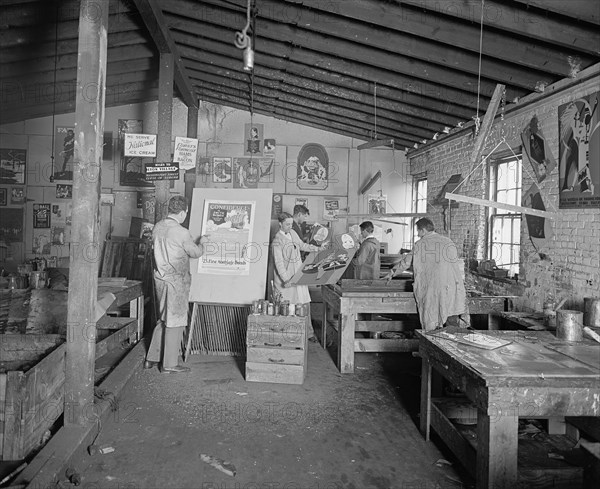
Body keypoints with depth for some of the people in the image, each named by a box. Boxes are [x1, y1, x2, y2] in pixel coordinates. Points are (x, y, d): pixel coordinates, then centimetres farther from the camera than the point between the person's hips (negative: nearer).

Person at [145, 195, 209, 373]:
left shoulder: (157, 228, 4)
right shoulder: (182, 233, -19)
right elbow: (196, 253, -7)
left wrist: (194, 242, 21)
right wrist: (201, 242, 14)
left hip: (160, 278, 8)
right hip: (176, 281, -8)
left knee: (163, 319, 20)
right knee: (175, 321, 4)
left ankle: (152, 358, 26)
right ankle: (169, 364, 13)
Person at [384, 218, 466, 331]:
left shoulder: (420, 244, 3)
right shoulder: (449, 242, 13)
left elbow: (407, 261, 13)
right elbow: (458, 265, 16)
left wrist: (393, 271, 28)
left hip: (431, 288, -3)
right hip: (452, 288, 3)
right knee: (452, 324, 4)